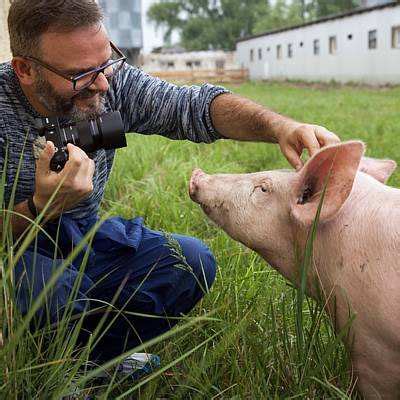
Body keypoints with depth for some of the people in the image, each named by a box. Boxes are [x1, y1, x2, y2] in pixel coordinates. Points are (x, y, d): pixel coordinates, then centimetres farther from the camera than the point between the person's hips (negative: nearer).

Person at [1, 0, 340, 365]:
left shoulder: (112, 81, -12)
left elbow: (194, 106, -16)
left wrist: (277, 125, -33)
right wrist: (42, 207, -42)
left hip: (83, 235, 5)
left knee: (191, 262, -13)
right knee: (54, 290, -37)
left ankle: (93, 362, 3)